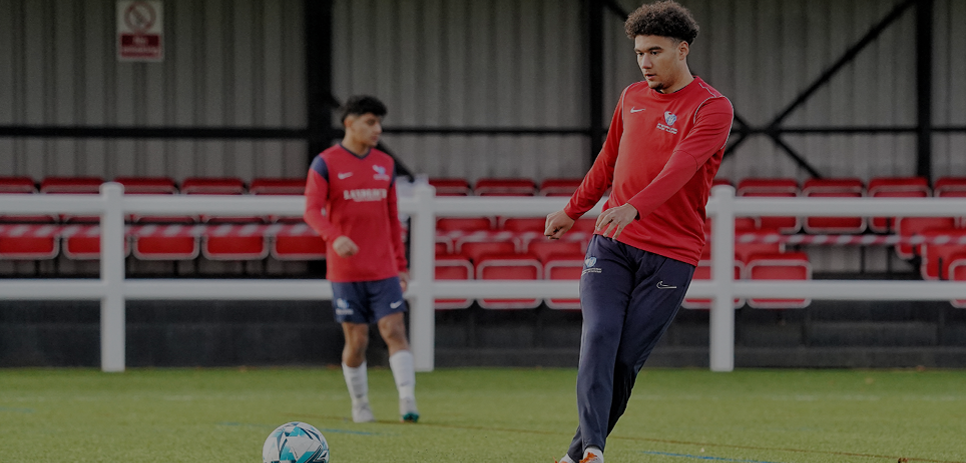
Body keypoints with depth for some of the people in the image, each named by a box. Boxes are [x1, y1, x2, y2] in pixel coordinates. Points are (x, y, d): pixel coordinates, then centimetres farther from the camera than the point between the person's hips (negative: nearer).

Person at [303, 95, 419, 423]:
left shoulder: (385, 165, 11)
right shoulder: (326, 164, -3)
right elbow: (312, 211, -15)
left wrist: (401, 266, 14)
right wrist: (334, 237, -34)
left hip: (383, 270, 3)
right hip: (345, 270, -3)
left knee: (394, 332, -9)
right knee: (357, 341, 2)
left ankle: (408, 404, -16)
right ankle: (359, 406, 18)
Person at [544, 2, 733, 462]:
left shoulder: (712, 108, -8)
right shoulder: (632, 97, 12)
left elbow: (681, 167, -24)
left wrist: (633, 208, -39)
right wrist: (572, 212, 33)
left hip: (671, 253, -4)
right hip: (611, 245, 4)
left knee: (626, 359, -6)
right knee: (598, 337, -17)